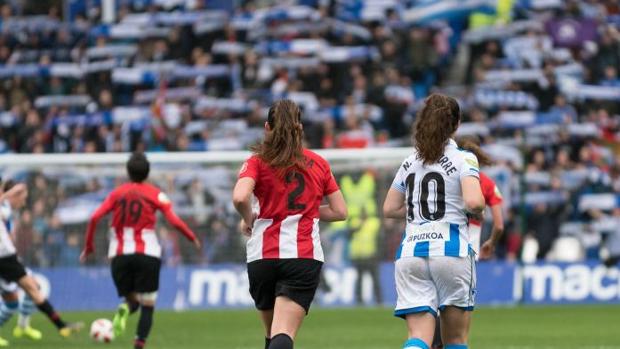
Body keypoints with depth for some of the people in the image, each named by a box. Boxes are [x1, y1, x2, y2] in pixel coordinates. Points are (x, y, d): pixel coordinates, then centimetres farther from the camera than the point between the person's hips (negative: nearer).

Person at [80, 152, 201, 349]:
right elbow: (174, 221, -6)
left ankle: (125, 309, -20)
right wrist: (193, 239, 10)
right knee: (148, 305, 5)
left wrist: (89, 246, 10)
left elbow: (95, 218, -1)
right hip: (148, 255, -2)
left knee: (132, 300, 18)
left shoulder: (117, 193, 10)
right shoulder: (155, 194, 4)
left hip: (120, 255, 2)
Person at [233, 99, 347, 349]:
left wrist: (248, 220, 3)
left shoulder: (258, 162, 2)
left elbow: (240, 197, -16)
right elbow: (340, 211, 13)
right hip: (305, 256, 0)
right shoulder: (319, 164, 11)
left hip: (263, 255, 0)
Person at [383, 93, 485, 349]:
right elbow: (473, 201, -17)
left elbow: (390, 209, 17)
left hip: (410, 252, 3)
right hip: (451, 250, -3)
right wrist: (477, 211, 5)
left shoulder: (410, 162, 14)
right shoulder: (463, 159, -2)